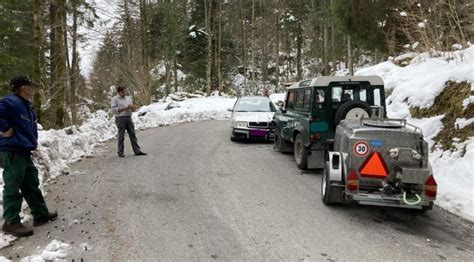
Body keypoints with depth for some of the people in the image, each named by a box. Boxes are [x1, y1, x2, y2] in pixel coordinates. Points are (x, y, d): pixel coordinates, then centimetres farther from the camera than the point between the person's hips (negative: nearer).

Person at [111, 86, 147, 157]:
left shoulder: (128, 98, 17)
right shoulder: (115, 99, 2)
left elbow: (133, 109, 17)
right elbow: (113, 109, -8)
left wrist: (132, 107, -7)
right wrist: (124, 109, -14)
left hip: (129, 118, 5)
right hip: (120, 118, -5)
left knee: (132, 135, 3)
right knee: (121, 136, -1)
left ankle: (137, 151, 4)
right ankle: (120, 152, 6)